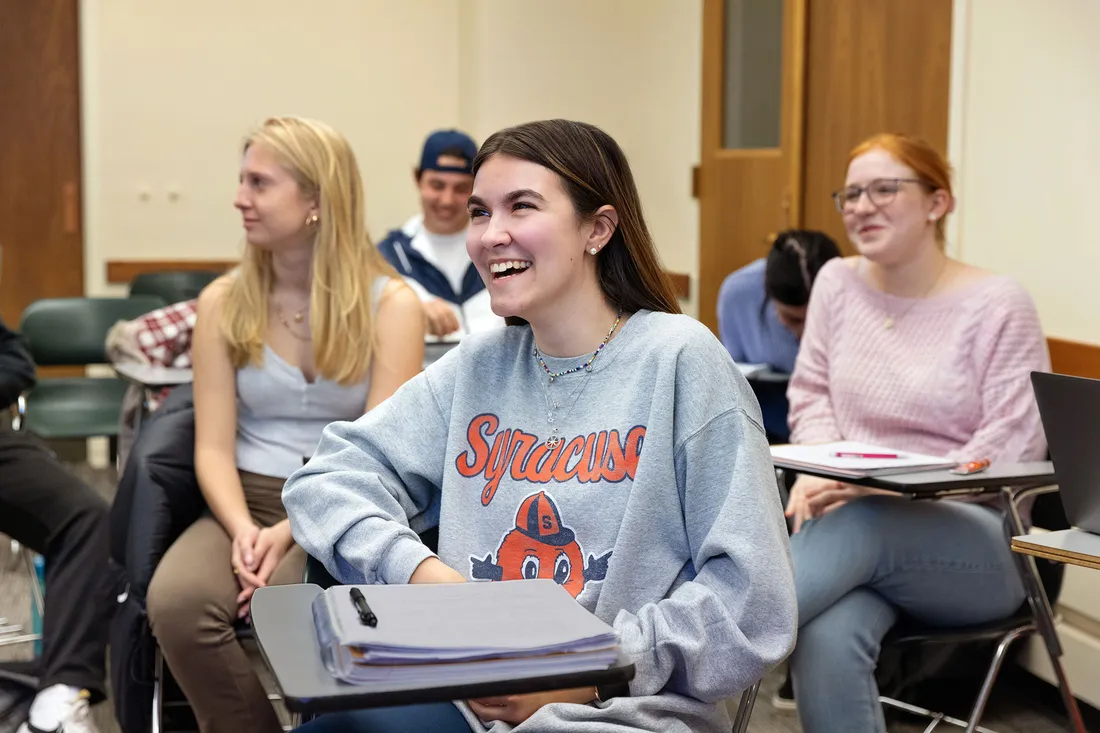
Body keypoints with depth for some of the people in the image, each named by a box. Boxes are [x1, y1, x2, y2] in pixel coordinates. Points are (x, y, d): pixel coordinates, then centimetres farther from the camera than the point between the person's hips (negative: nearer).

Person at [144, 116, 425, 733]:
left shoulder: (390, 304, -3)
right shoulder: (224, 302, 6)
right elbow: (214, 447, 0)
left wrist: (290, 533, -22)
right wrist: (243, 531, -20)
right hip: (248, 500, 3)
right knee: (175, 600, -29)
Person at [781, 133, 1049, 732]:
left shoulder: (997, 304, -6)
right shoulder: (837, 282, 8)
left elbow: (1012, 450, -10)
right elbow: (811, 393, 13)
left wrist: (889, 485, -21)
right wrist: (820, 470, -9)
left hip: (978, 544, -2)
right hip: (856, 520, 3)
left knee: (858, 527, -39)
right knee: (826, 639, -34)